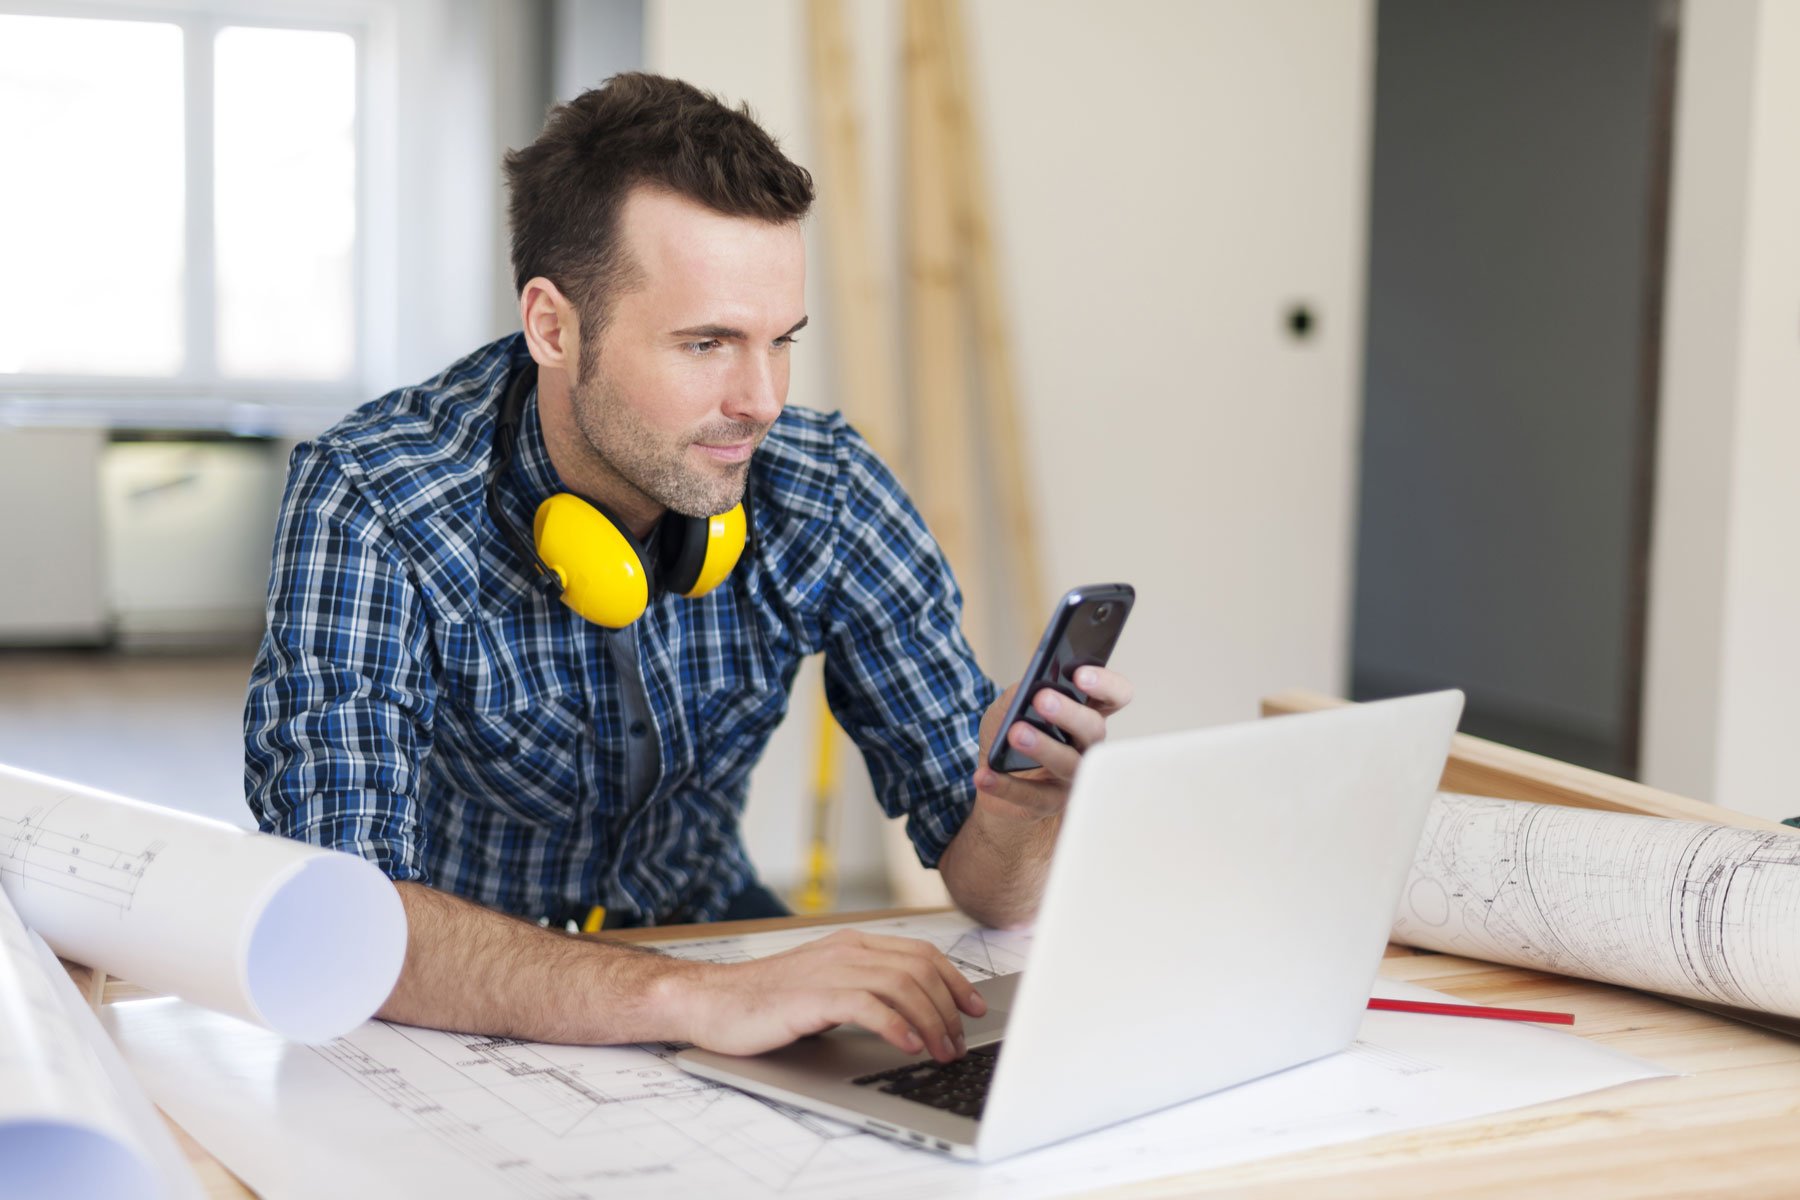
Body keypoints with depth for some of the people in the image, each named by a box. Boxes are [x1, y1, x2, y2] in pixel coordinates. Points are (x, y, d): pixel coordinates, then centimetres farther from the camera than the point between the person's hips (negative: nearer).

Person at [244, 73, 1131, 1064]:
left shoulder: (827, 496, -14)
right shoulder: (367, 508, -24)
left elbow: (988, 887, -10)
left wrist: (1017, 809, -34)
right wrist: (690, 999, -49)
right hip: (455, 1018, -3)